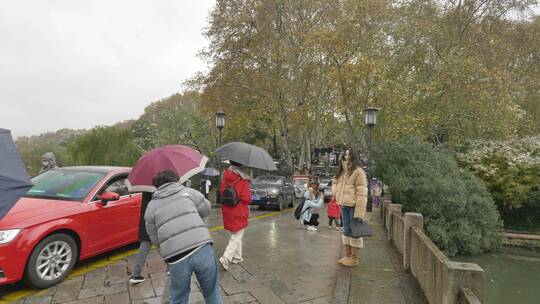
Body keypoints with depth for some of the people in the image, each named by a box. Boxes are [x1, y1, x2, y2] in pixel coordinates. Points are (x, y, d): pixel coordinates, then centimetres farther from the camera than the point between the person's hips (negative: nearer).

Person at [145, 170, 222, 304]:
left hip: (177, 258, 0)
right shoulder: (188, 191, 13)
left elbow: (155, 238, 15)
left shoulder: (151, 206, 14)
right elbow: (206, 210, 24)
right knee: (212, 293, 19)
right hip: (203, 249, 0)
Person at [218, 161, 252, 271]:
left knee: (234, 236, 21)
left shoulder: (226, 177, -1)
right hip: (239, 214, -6)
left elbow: (221, 191, 7)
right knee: (236, 238, 3)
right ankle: (226, 258, -8)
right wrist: (249, 193, 2)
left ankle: (237, 257, 31)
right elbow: (247, 199, -17)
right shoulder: (243, 180, -19)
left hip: (227, 212, 7)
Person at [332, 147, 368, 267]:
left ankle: (354, 258, 11)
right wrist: (336, 193, 10)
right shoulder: (341, 171, 13)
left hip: (354, 206, -8)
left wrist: (359, 212, -22)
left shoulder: (358, 171, -13)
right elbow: (335, 182, 31)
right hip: (344, 206, 8)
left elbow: (362, 194, -18)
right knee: (346, 231, 15)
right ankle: (348, 255, 26)